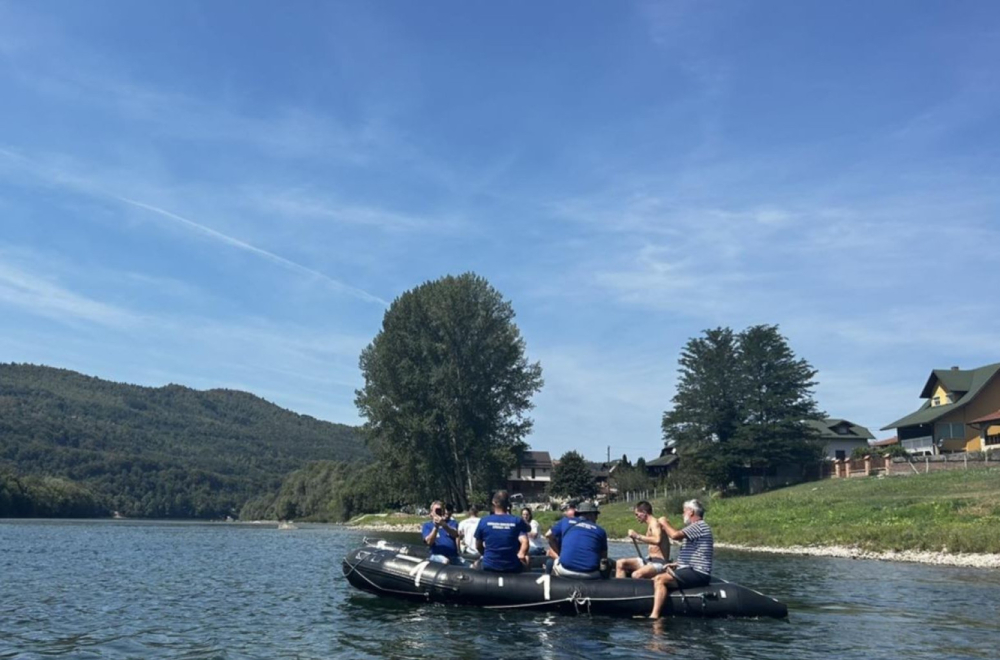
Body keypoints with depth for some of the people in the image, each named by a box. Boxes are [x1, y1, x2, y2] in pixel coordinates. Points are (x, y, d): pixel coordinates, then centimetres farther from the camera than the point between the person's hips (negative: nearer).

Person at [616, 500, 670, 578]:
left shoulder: (654, 522, -13)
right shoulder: (650, 524, 17)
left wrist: (638, 536, -27)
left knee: (636, 574, -35)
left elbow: (657, 540, -32)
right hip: (650, 560, 10)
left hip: (659, 563, -10)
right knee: (621, 563, 5)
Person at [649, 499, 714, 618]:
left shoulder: (699, 525, -10)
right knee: (655, 579, 10)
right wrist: (677, 564, 15)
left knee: (660, 579, -25)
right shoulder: (696, 527, 23)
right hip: (694, 572, 11)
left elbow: (675, 535, -25)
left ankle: (654, 615, -35)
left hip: (697, 574, -11)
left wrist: (665, 523, -7)